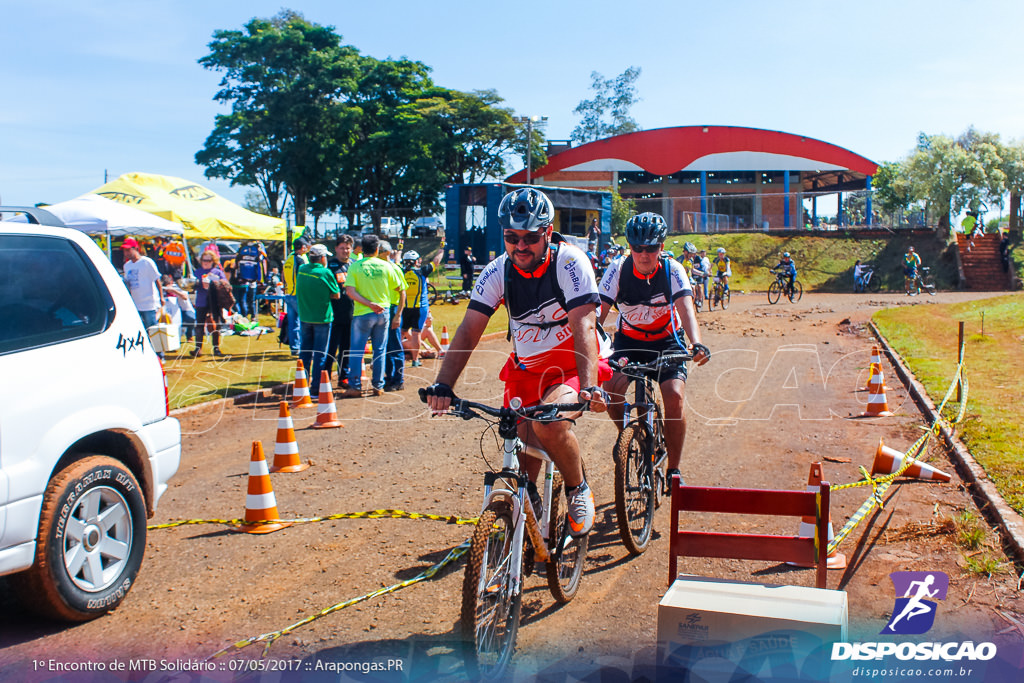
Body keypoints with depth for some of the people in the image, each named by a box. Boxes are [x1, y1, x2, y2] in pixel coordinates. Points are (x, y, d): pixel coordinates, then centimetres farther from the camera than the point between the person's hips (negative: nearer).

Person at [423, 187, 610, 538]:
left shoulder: (570, 263, -20)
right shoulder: (497, 272, -10)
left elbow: (584, 328, -30)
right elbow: (468, 332, -15)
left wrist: (589, 387, -44)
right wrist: (442, 385, -29)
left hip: (570, 365, -4)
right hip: (525, 370, 4)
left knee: (549, 423, -30)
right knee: (522, 450, -1)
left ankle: (578, 490, -2)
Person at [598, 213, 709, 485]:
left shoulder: (673, 270, -19)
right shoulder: (618, 269, -18)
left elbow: (686, 309, -33)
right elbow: (599, 312, -24)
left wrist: (696, 343, -52)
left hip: (666, 341, -1)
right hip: (628, 340, 1)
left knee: (674, 396, -22)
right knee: (611, 388, -25)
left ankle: (674, 469, -5)